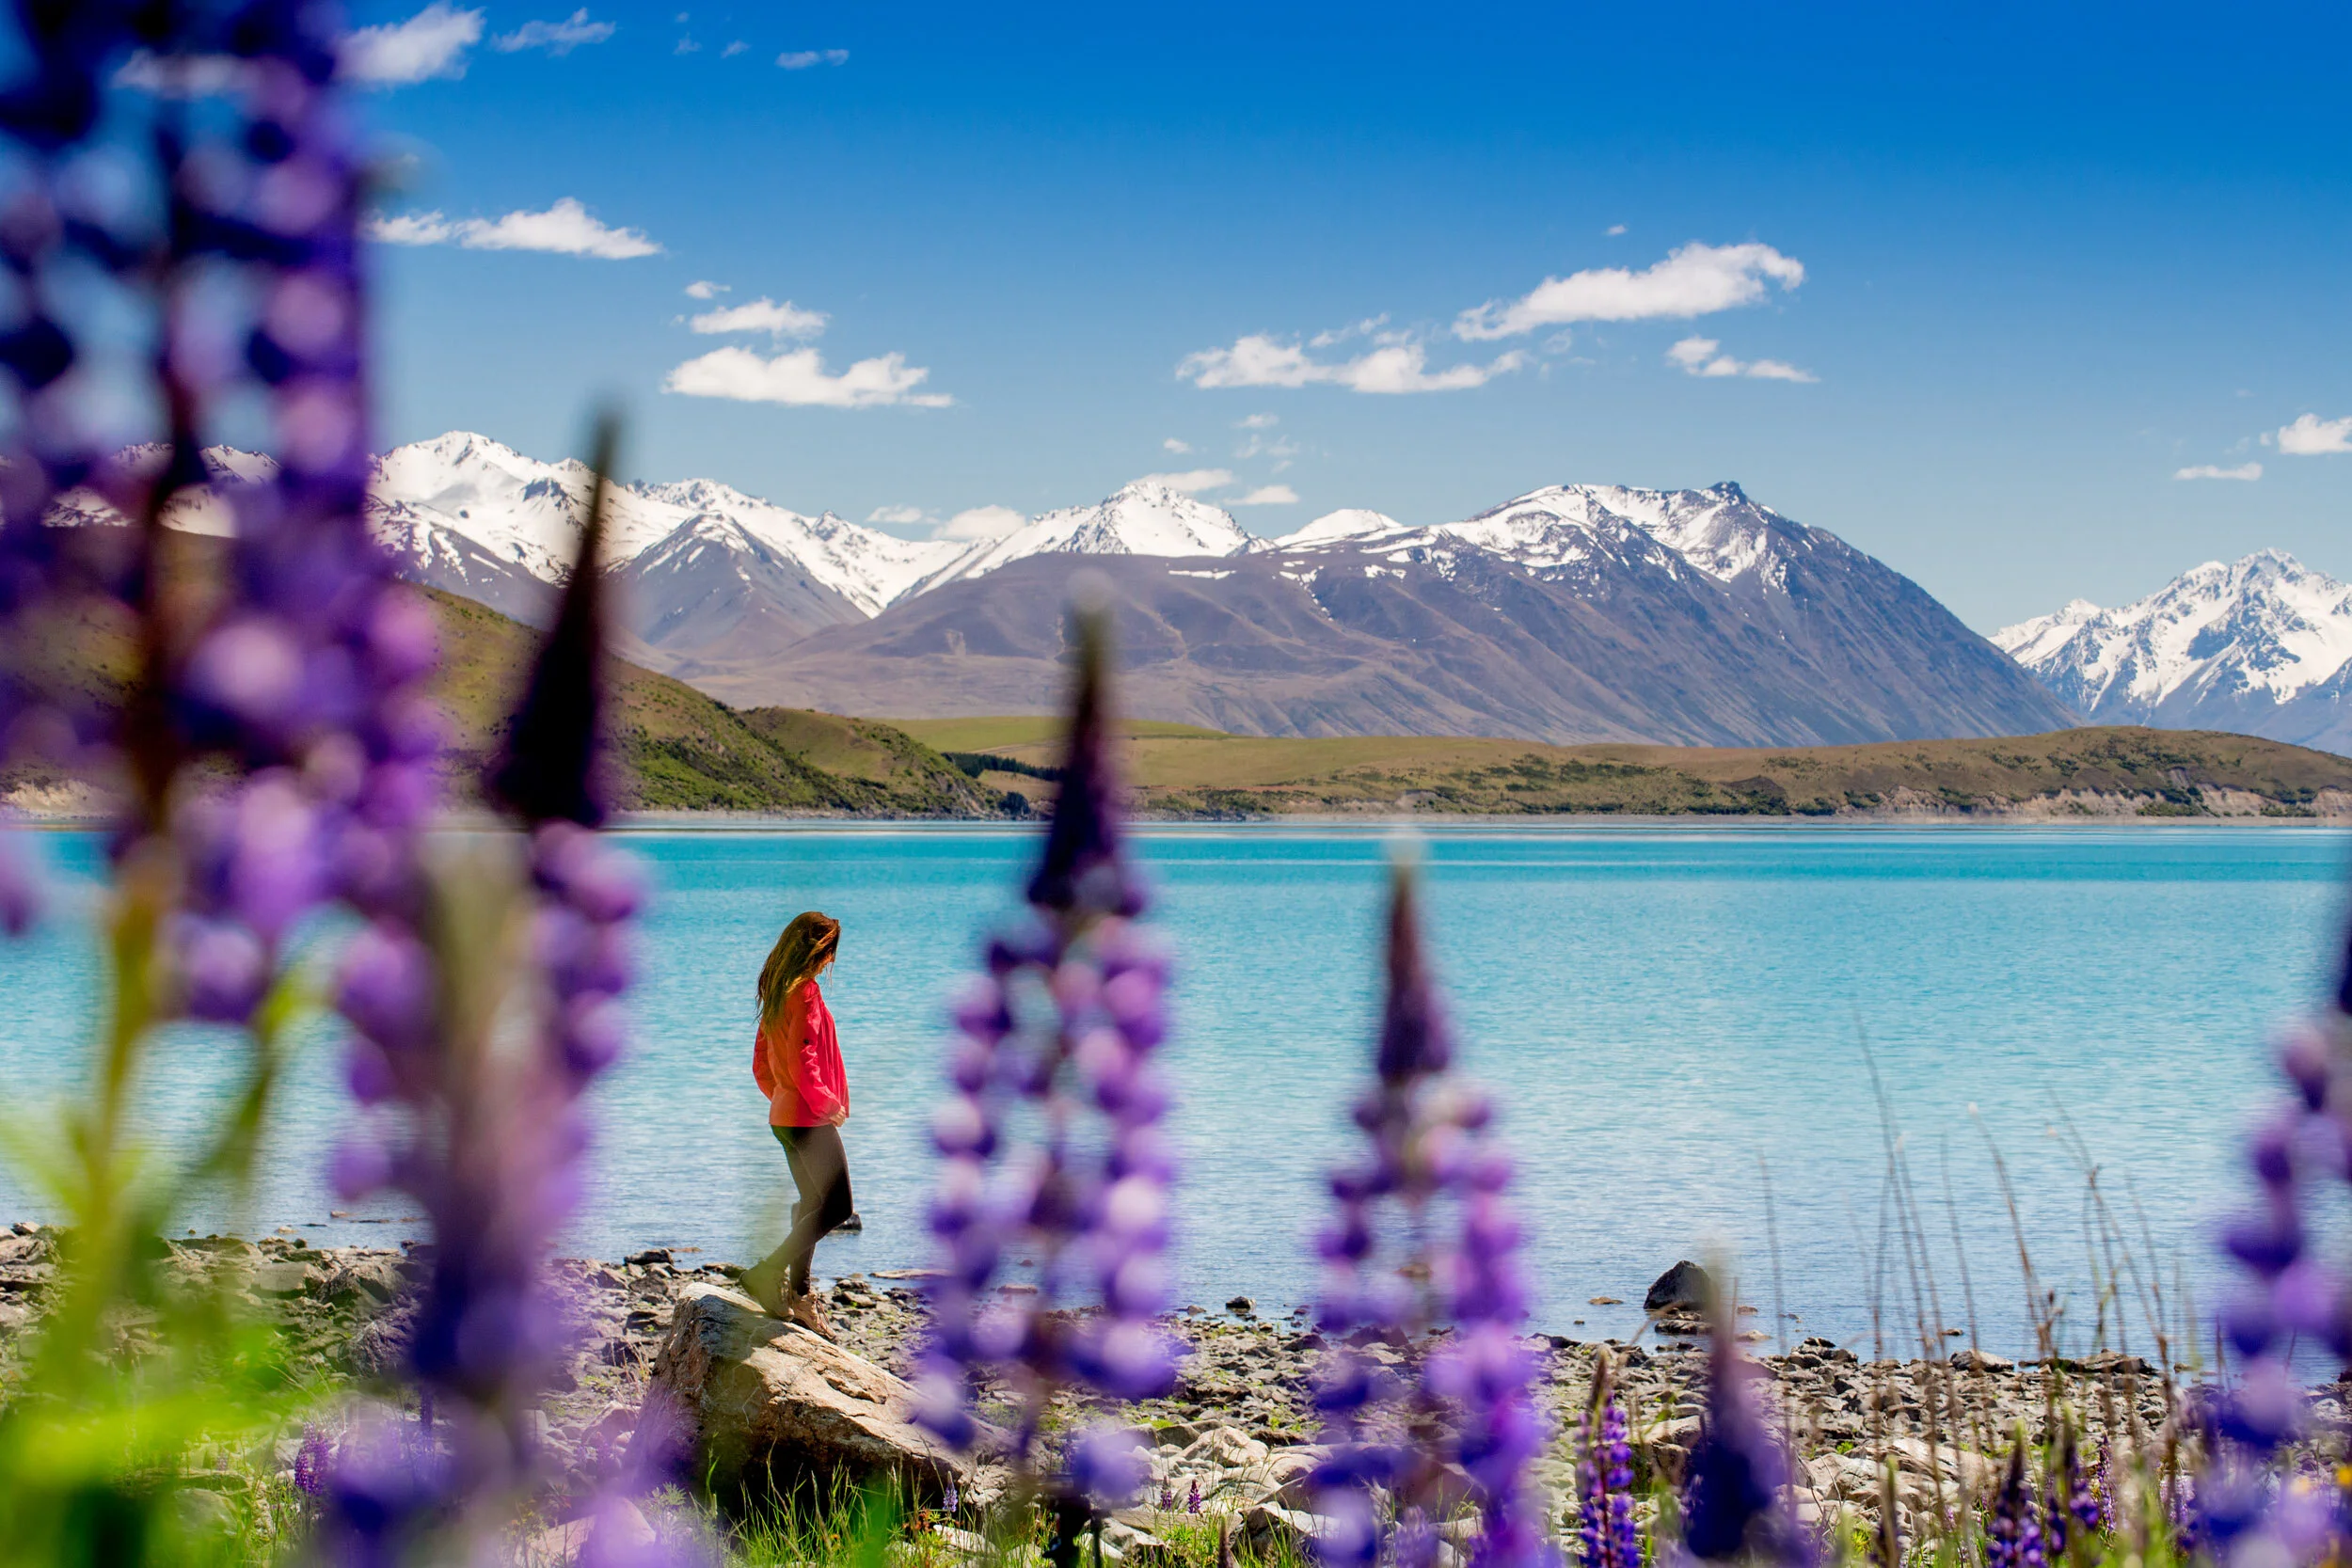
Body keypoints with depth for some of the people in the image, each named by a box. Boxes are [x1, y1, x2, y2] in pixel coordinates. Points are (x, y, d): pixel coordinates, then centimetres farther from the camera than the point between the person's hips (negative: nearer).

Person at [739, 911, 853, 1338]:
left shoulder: (776, 994, 12)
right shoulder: (805, 992, -17)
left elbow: (761, 1066, 17)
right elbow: (803, 1063, -23)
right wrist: (828, 1104, -12)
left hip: (784, 1115, 10)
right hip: (810, 1118, -10)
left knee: (812, 1202, 15)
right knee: (838, 1207, -6)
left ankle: (799, 1295, 15)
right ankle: (768, 1273, -10)